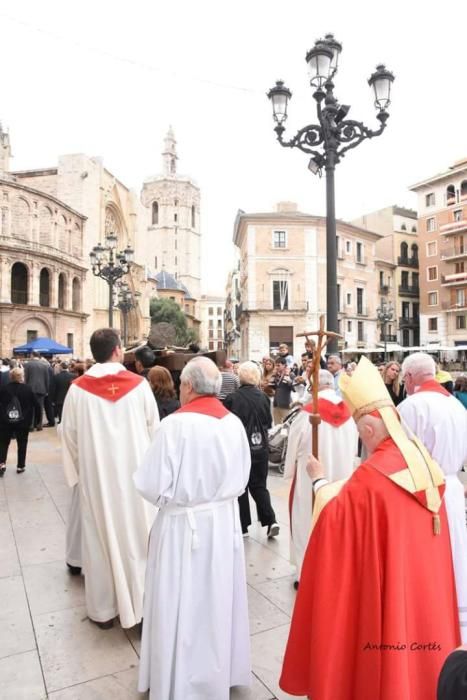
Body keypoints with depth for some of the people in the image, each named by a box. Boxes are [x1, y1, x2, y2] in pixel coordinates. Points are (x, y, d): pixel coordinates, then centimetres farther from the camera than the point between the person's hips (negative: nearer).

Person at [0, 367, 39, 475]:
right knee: (22, 444, 12)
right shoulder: (27, 389, -11)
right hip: (23, 421, -1)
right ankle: (20, 466, 16)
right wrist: (29, 417, 10)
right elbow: (36, 405, -6)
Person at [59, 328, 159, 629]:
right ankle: (142, 604, 23)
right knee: (137, 535, 11)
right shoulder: (139, 384, -9)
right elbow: (154, 429, -2)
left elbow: (69, 434, -1)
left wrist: (81, 469, 14)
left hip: (95, 473, 1)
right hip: (133, 471, 0)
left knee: (100, 537, 13)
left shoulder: (78, 388, -8)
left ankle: (104, 609, 27)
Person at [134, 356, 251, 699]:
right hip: (225, 521, 5)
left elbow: (154, 485, -19)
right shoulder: (234, 423, -6)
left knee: (182, 604, 14)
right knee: (218, 598, 22)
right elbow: (242, 479, 2)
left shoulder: (175, 424, -21)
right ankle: (221, 670, 42)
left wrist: (174, 494, 2)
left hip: (184, 525, -5)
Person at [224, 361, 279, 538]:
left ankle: (243, 526, 19)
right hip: (260, 447, 3)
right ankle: (270, 521, 4)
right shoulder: (263, 397, -5)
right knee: (259, 486, 15)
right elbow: (269, 422, 4)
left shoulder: (233, 399, -16)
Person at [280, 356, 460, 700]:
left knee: (383, 656, 11)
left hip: (384, 591, -7)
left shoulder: (372, 475, -26)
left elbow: (334, 517, -17)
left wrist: (320, 481, -4)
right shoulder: (421, 459, -4)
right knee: (414, 625, 25)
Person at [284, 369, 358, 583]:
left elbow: (293, 447, -7)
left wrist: (290, 472, 9)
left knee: (309, 524, 10)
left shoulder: (308, 413, -17)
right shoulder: (349, 413, -6)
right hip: (342, 478, 4)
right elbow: (354, 451, 1)